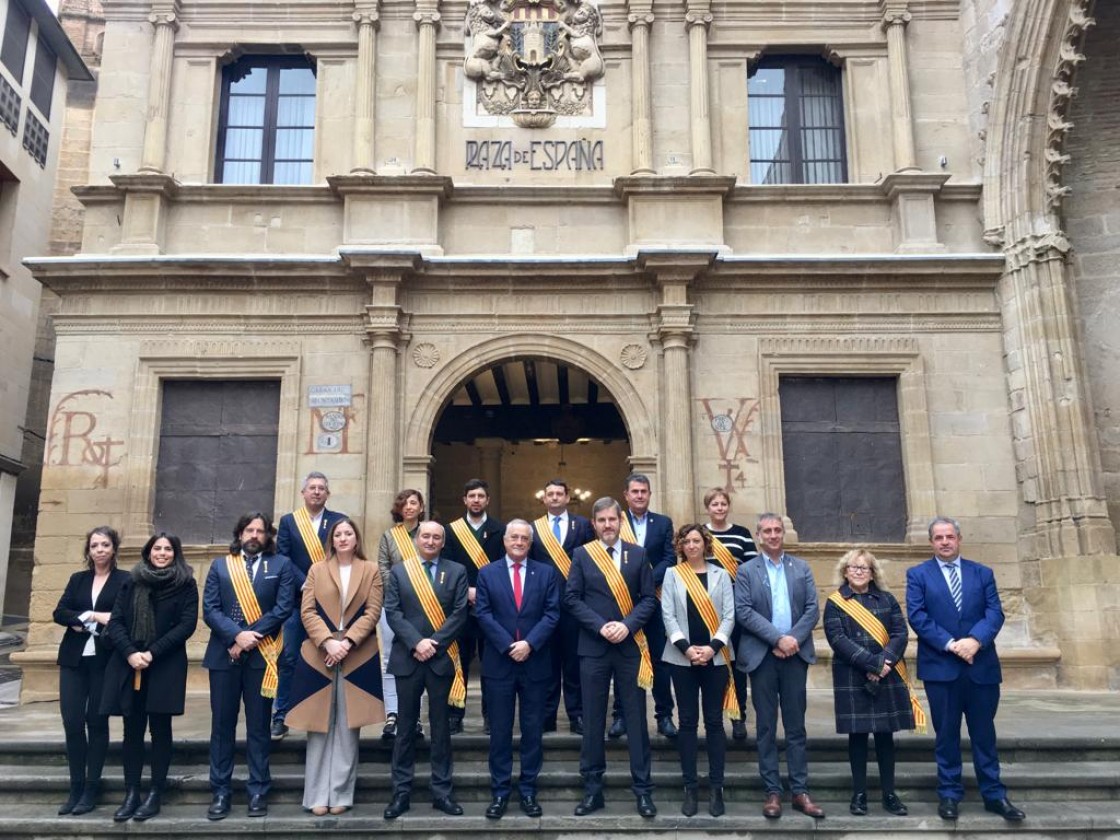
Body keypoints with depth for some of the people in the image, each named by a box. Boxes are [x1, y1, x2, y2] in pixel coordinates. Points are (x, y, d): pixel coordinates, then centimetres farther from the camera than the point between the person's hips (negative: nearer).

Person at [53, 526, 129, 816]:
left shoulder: (126, 579, -1)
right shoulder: (77, 579, 13)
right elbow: (59, 613, 2)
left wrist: (83, 624, -13)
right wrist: (90, 616, -13)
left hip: (105, 659, -3)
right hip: (74, 658, 4)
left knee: (97, 721, 3)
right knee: (72, 721, 0)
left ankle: (91, 789, 13)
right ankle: (76, 788, 12)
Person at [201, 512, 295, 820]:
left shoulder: (281, 565, 5)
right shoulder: (220, 566, 10)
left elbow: (283, 608, -6)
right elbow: (209, 609, 0)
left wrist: (251, 636, -14)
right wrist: (237, 635, -14)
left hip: (261, 655, -1)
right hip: (224, 653, 2)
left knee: (258, 726, 6)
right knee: (222, 725, 7)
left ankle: (258, 791, 14)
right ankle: (220, 792, 16)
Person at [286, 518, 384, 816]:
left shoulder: (371, 570, 5)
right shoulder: (317, 570, 9)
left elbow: (372, 612, -2)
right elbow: (307, 612, 1)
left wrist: (348, 641, -14)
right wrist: (327, 641, -14)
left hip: (358, 657, -1)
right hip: (318, 655, 1)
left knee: (347, 728, 4)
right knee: (319, 727, 4)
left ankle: (341, 794, 12)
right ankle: (317, 795, 11)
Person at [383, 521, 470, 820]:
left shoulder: (456, 572, 4)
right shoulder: (399, 571, 6)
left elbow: (459, 613, -4)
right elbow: (392, 612, -3)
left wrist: (435, 643, -13)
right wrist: (416, 642, -14)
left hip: (442, 658, 0)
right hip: (407, 658, 0)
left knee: (441, 727, 7)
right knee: (406, 726, 7)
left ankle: (441, 791, 14)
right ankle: (401, 791, 14)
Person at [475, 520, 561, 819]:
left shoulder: (547, 573, 5)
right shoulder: (487, 573, 5)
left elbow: (552, 613, -2)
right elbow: (483, 614, -3)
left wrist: (529, 643, -15)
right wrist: (508, 646, -14)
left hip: (535, 662, 1)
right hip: (498, 663, 0)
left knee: (533, 729, 7)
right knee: (500, 730, 5)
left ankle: (528, 790, 18)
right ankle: (499, 792, 14)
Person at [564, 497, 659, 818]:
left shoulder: (638, 554, 5)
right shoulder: (581, 554, 3)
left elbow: (649, 598, 2)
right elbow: (572, 598, -2)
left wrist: (627, 625, -13)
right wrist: (600, 626, -13)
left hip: (631, 645, 0)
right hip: (593, 646, 0)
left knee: (636, 718, 4)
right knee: (592, 720, 6)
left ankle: (643, 790, 14)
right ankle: (592, 789, 16)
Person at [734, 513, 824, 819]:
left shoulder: (802, 568, 9)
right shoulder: (746, 570, 3)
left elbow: (812, 609, 2)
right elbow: (743, 611, -7)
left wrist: (793, 638, -12)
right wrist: (777, 638, -15)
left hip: (795, 654, 2)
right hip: (762, 655, -1)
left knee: (796, 725, 7)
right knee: (767, 726, 5)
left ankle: (800, 791, 14)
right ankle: (772, 791, 12)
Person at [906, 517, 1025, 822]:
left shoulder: (982, 573, 10)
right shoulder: (918, 575, 3)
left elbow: (995, 612, -1)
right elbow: (917, 616, -7)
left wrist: (975, 639, -18)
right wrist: (951, 644, -17)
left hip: (981, 666, 2)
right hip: (940, 667, -1)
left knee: (984, 732, 9)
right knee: (946, 734, 7)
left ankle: (994, 795, 19)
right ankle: (949, 794, 16)